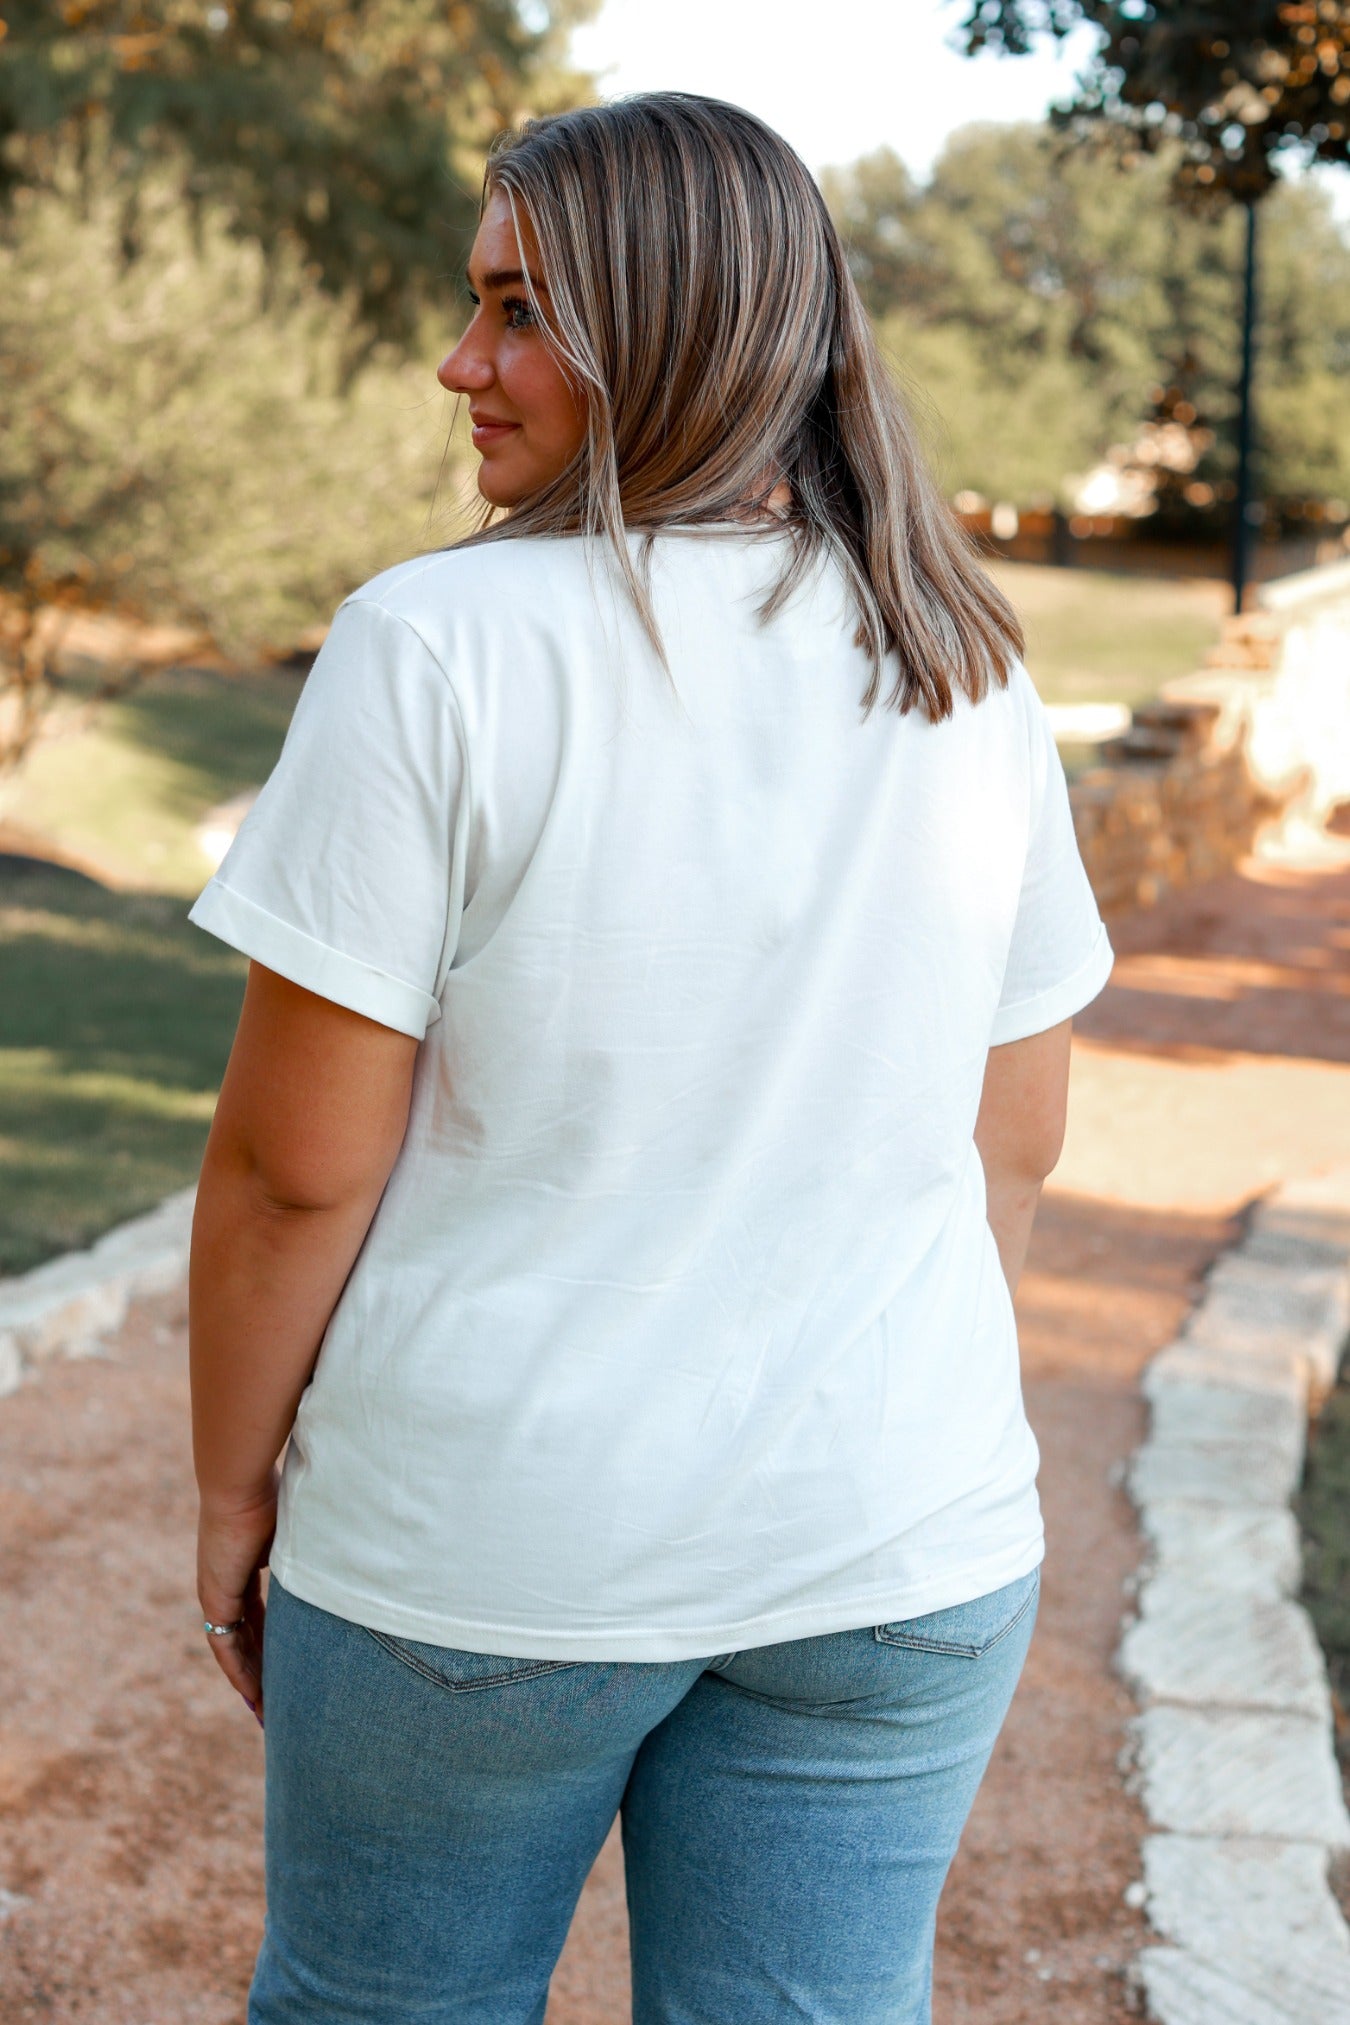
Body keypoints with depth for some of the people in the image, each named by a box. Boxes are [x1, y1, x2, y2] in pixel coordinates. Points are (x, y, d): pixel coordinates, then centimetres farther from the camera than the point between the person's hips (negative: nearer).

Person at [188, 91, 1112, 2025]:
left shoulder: (440, 646, -16)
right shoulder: (969, 675, 0)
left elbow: (294, 1164, -14)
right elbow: (1015, 1146, 7)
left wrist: (231, 1492, 1)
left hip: (484, 1546, -3)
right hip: (897, 1565, 4)